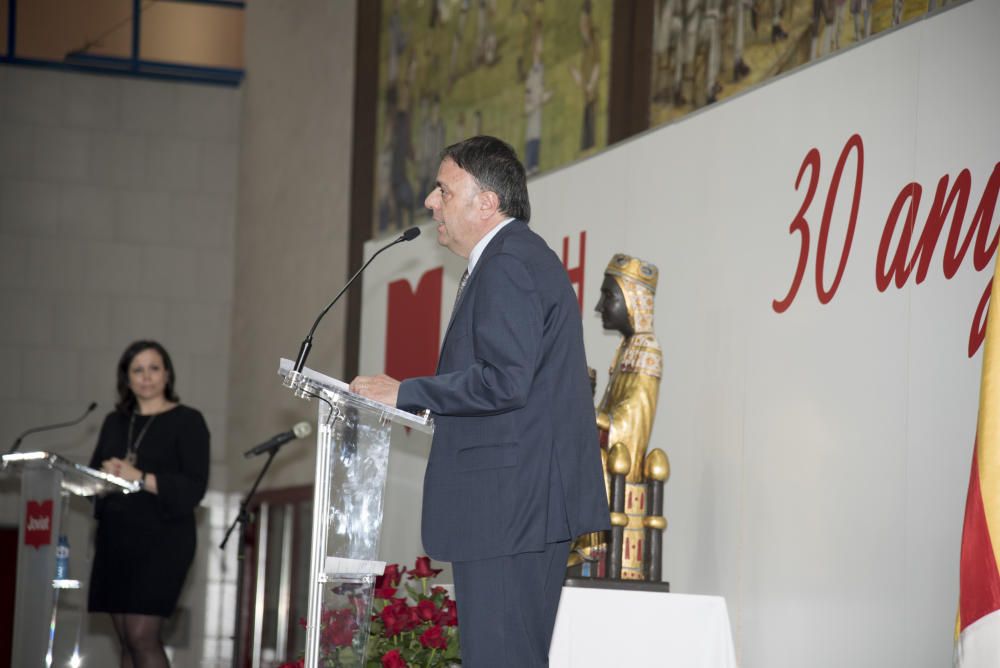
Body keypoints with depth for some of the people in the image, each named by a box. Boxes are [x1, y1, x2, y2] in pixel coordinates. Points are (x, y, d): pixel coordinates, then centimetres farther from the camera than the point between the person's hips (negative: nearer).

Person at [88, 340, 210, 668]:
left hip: (162, 537, -6)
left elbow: (194, 488, -9)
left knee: (142, 635, -15)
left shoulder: (187, 421, 1)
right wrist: (105, 473, -6)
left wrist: (141, 478, -17)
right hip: (115, 536, 6)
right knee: (127, 639, 3)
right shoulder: (115, 422, 18)